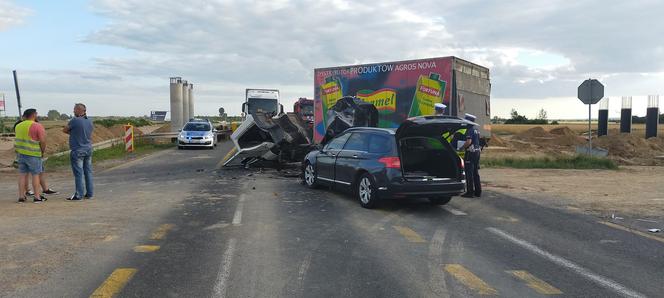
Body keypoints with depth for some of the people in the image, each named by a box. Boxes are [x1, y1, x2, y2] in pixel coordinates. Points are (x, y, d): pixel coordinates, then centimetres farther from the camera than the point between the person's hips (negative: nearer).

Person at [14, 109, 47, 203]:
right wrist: (42, 151, -2)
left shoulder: (18, 126, 10)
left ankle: (21, 196, 15)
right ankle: (37, 197, 5)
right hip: (33, 154, -6)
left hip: (20, 153, 6)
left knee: (22, 174, 11)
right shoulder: (37, 126, -12)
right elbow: (43, 141, -17)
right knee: (35, 175, 2)